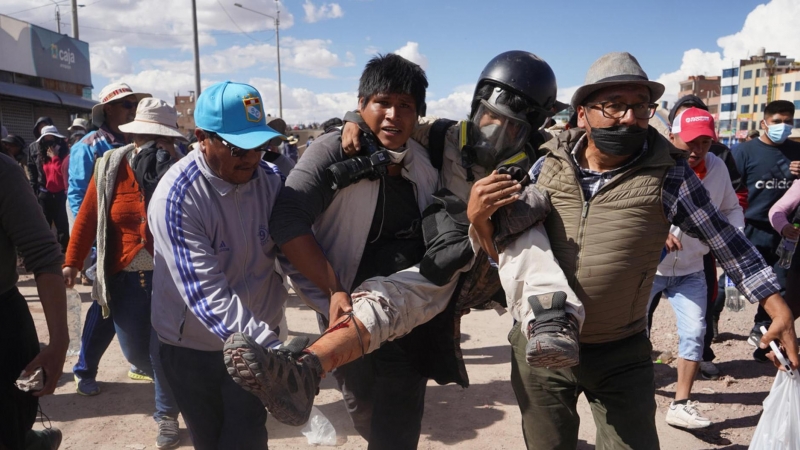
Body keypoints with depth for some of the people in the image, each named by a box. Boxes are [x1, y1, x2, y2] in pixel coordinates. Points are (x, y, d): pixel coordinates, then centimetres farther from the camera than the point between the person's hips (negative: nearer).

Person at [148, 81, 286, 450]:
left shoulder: (272, 179, -9)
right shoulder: (175, 197, -24)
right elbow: (206, 294, -31)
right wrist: (272, 349, -39)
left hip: (259, 337, 3)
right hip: (193, 347, -2)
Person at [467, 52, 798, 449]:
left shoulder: (668, 174, -9)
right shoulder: (549, 165, -4)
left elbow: (727, 241, 0)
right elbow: (505, 245, 5)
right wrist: (479, 218, -15)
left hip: (621, 356, -2)